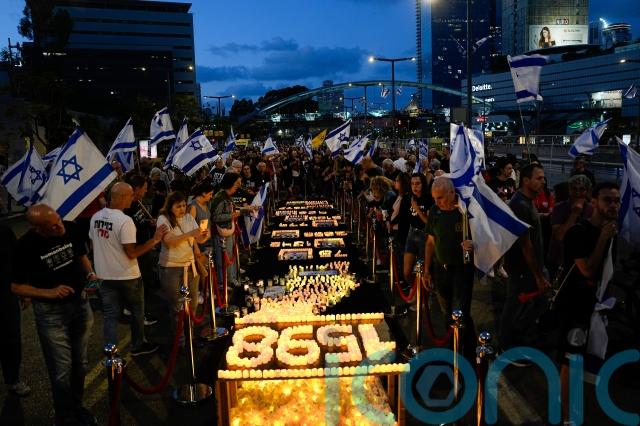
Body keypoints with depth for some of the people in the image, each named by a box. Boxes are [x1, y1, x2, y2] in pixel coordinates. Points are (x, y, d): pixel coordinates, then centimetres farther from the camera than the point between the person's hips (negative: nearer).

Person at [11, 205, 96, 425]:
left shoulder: (72, 229, -10)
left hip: (80, 303, 4)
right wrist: (49, 293, -24)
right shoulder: (26, 246, -21)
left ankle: (77, 407, 39)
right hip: (50, 312, -4)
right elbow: (16, 287, -10)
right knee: (61, 370, 4)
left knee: (80, 363, 18)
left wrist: (90, 273, -10)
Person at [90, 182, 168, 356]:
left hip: (105, 275, 6)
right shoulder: (125, 221, -22)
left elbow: (94, 244, 11)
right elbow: (132, 253, -22)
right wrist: (154, 240, -17)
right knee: (137, 312, 16)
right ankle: (138, 346, 31)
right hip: (127, 277, -6)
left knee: (110, 316, 10)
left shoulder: (96, 217, 0)